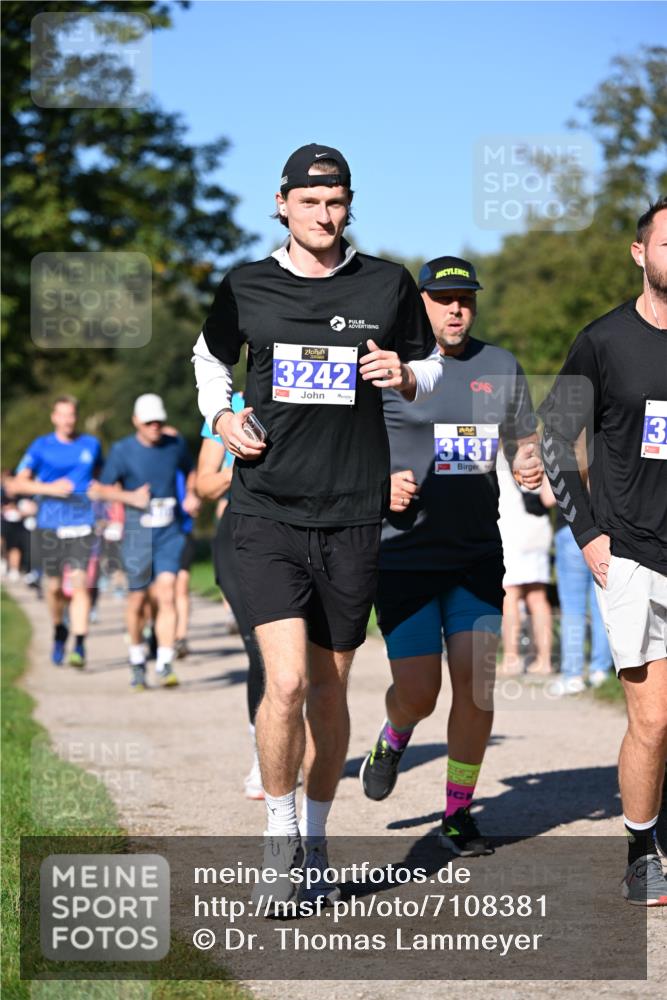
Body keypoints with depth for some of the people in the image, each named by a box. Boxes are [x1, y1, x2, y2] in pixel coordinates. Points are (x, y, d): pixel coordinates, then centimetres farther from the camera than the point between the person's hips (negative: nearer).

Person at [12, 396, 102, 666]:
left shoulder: (91, 445, 10)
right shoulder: (41, 446, 4)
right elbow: (18, 483, -2)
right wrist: (49, 488, -15)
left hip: (82, 524, 0)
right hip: (50, 524, 0)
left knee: (79, 583, -14)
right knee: (55, 586, 8)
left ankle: (79, 646, -17)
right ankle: (59, 631, 35)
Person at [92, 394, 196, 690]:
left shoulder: (176, 445, 4)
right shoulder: (122, 451, -4)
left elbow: (191, 471, 23)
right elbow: (102, 489, 2)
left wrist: (191, 495, 4)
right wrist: (131, 497, -14)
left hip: (170, 532, 1)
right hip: (137, 532, -1)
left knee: (167, 595, -14)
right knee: (137, 601, 7)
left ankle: (165, 666, -15)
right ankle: (137, 660, 29)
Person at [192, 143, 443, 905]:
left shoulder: (388, 286, 4)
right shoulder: (245, 288, 4)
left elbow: (431, 368, 17)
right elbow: (209, 357, 22)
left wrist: (404, 375, -6)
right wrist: (221, 417, 3)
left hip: (352, 516, 1)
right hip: (267, 510, -1)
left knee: (329, 692, 9)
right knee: (286, 682, -15)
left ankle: (316, 839, 27)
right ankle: (279, 835, 5)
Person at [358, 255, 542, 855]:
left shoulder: (502, 368, 10)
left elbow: (524, 443, 19)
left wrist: (531, 466, -5)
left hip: (478, 555, 3)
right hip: (404, 553, -3)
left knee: (476, 684, -4)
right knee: (419, 692, -6)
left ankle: (458, 814, 10)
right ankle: (393, 738, 31)